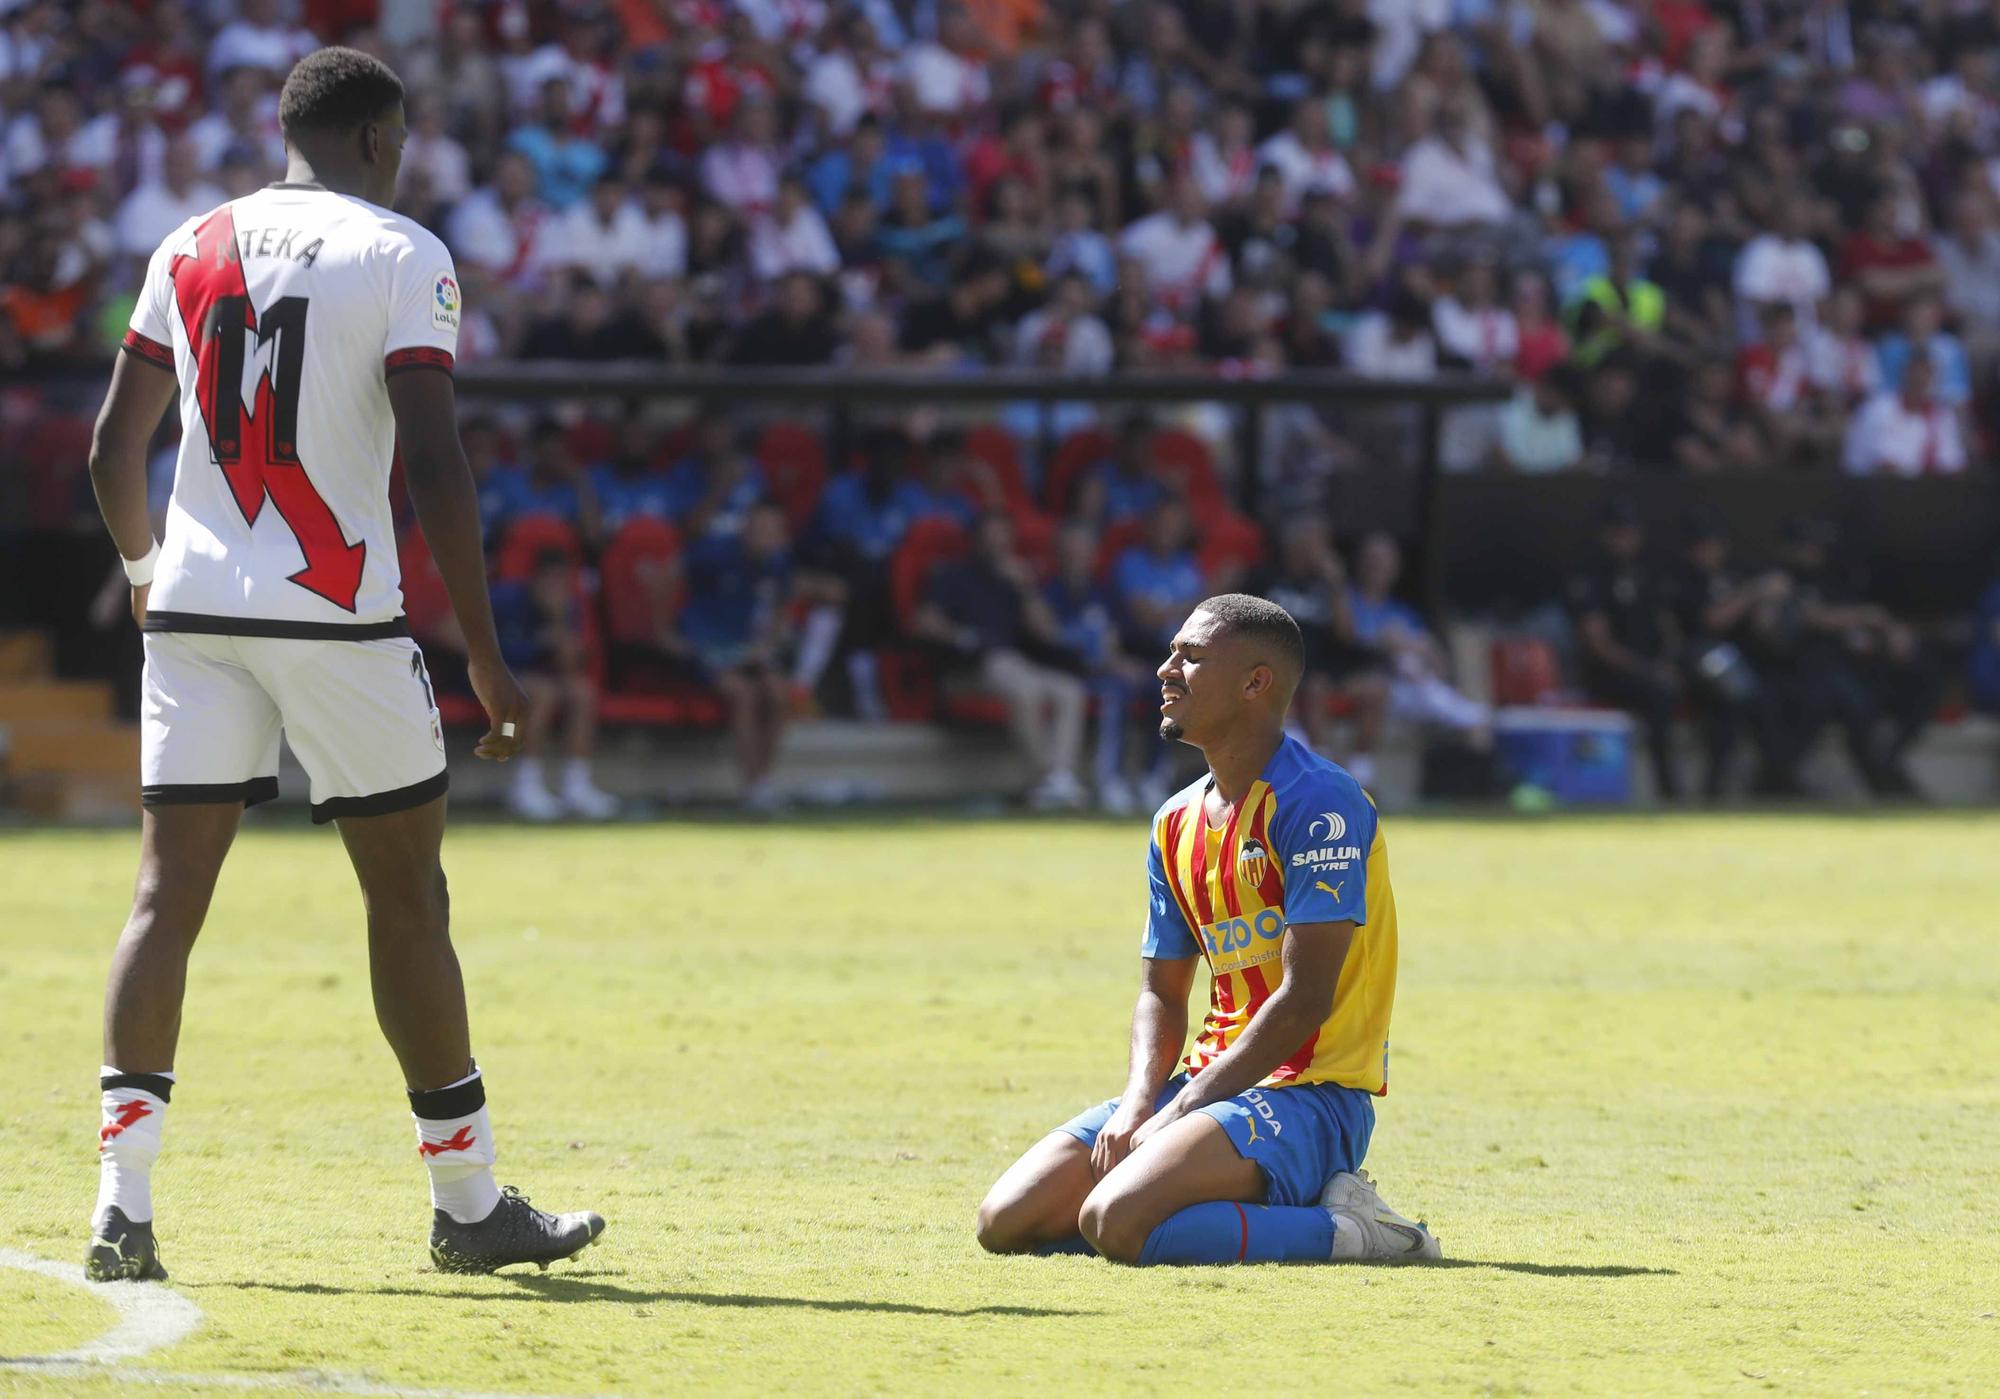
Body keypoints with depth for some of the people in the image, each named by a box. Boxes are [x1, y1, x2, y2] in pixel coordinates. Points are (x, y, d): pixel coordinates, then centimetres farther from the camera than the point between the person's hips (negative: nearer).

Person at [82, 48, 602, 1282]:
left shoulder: (190, 249, 10)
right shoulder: (403, 257, -4)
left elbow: (115, 450, 15)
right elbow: (436, 467, -12)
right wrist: (487, 661, -9)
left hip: (194, 611, 4)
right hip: (336, 614, -4)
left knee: (169, 892, 2)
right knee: (407, 900, 7)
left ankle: (123, 1203, -11)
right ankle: (469, 1205, 15)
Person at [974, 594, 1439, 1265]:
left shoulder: (1318, 804, -13)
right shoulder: (1177, 823, 14)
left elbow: (1303, 1001, -19)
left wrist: (1176, 1116, -18)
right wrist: (1136, 1108, -4)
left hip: (1309, 1099, -9)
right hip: (1210, 1081, 9)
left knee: (1116, 1221, -31)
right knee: (1007, 1221, -5)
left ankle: (1342, 1232, -11)